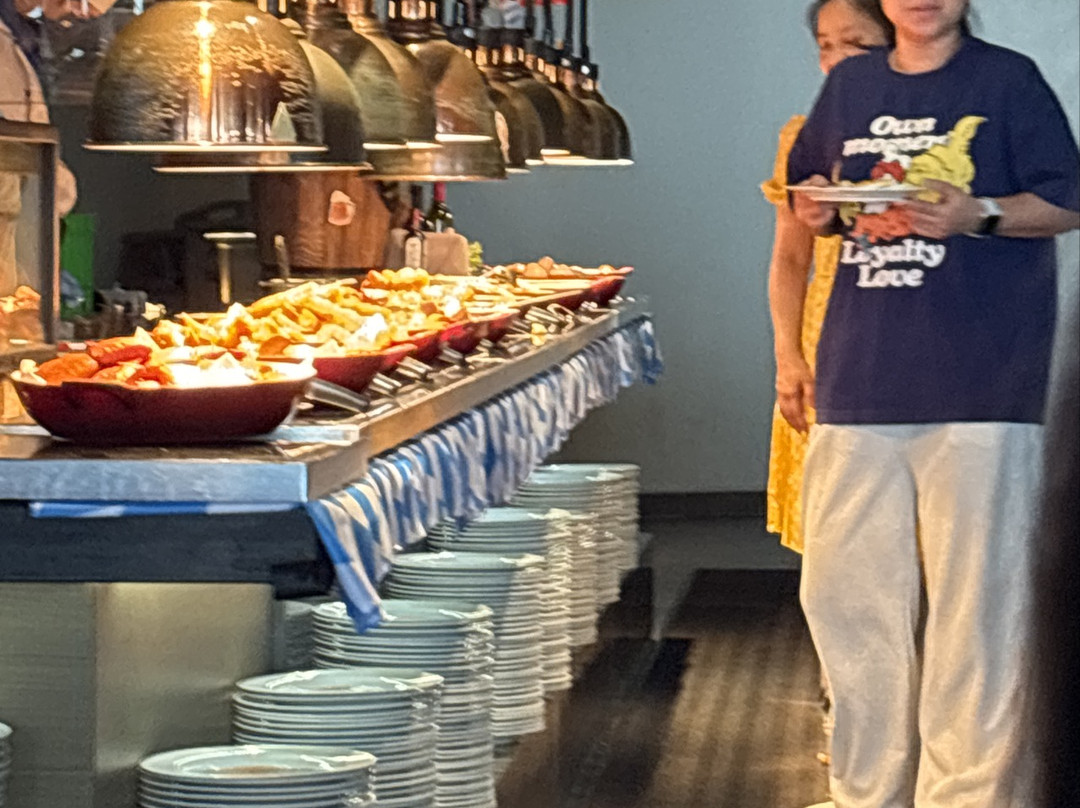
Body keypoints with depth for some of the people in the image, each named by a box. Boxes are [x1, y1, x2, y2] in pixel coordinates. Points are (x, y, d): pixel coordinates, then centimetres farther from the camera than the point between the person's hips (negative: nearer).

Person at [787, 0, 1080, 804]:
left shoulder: (1008, 79, 2)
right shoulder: (849, 85, 15)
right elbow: (811, 197, 24)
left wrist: (976, 215, -17)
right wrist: (816, 211, 1)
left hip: (980, 384, -5)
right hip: (861, 376, 5)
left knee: (975, 597, -3)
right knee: (844, 589, 6)